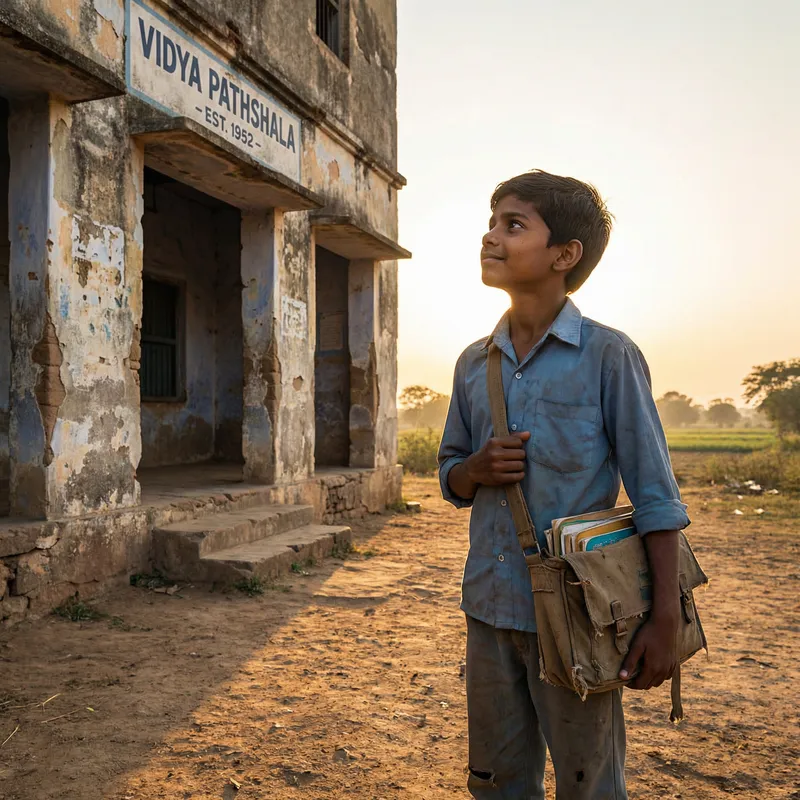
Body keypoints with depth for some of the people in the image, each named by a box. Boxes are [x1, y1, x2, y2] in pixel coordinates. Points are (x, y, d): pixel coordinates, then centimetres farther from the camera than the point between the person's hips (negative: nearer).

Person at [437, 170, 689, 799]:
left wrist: (666, 617, -14)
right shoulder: (473, 364, 7)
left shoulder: (608, 356, -9)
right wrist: (477, 470, -8)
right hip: (489, 607, 5)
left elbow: (654, 493, -10)